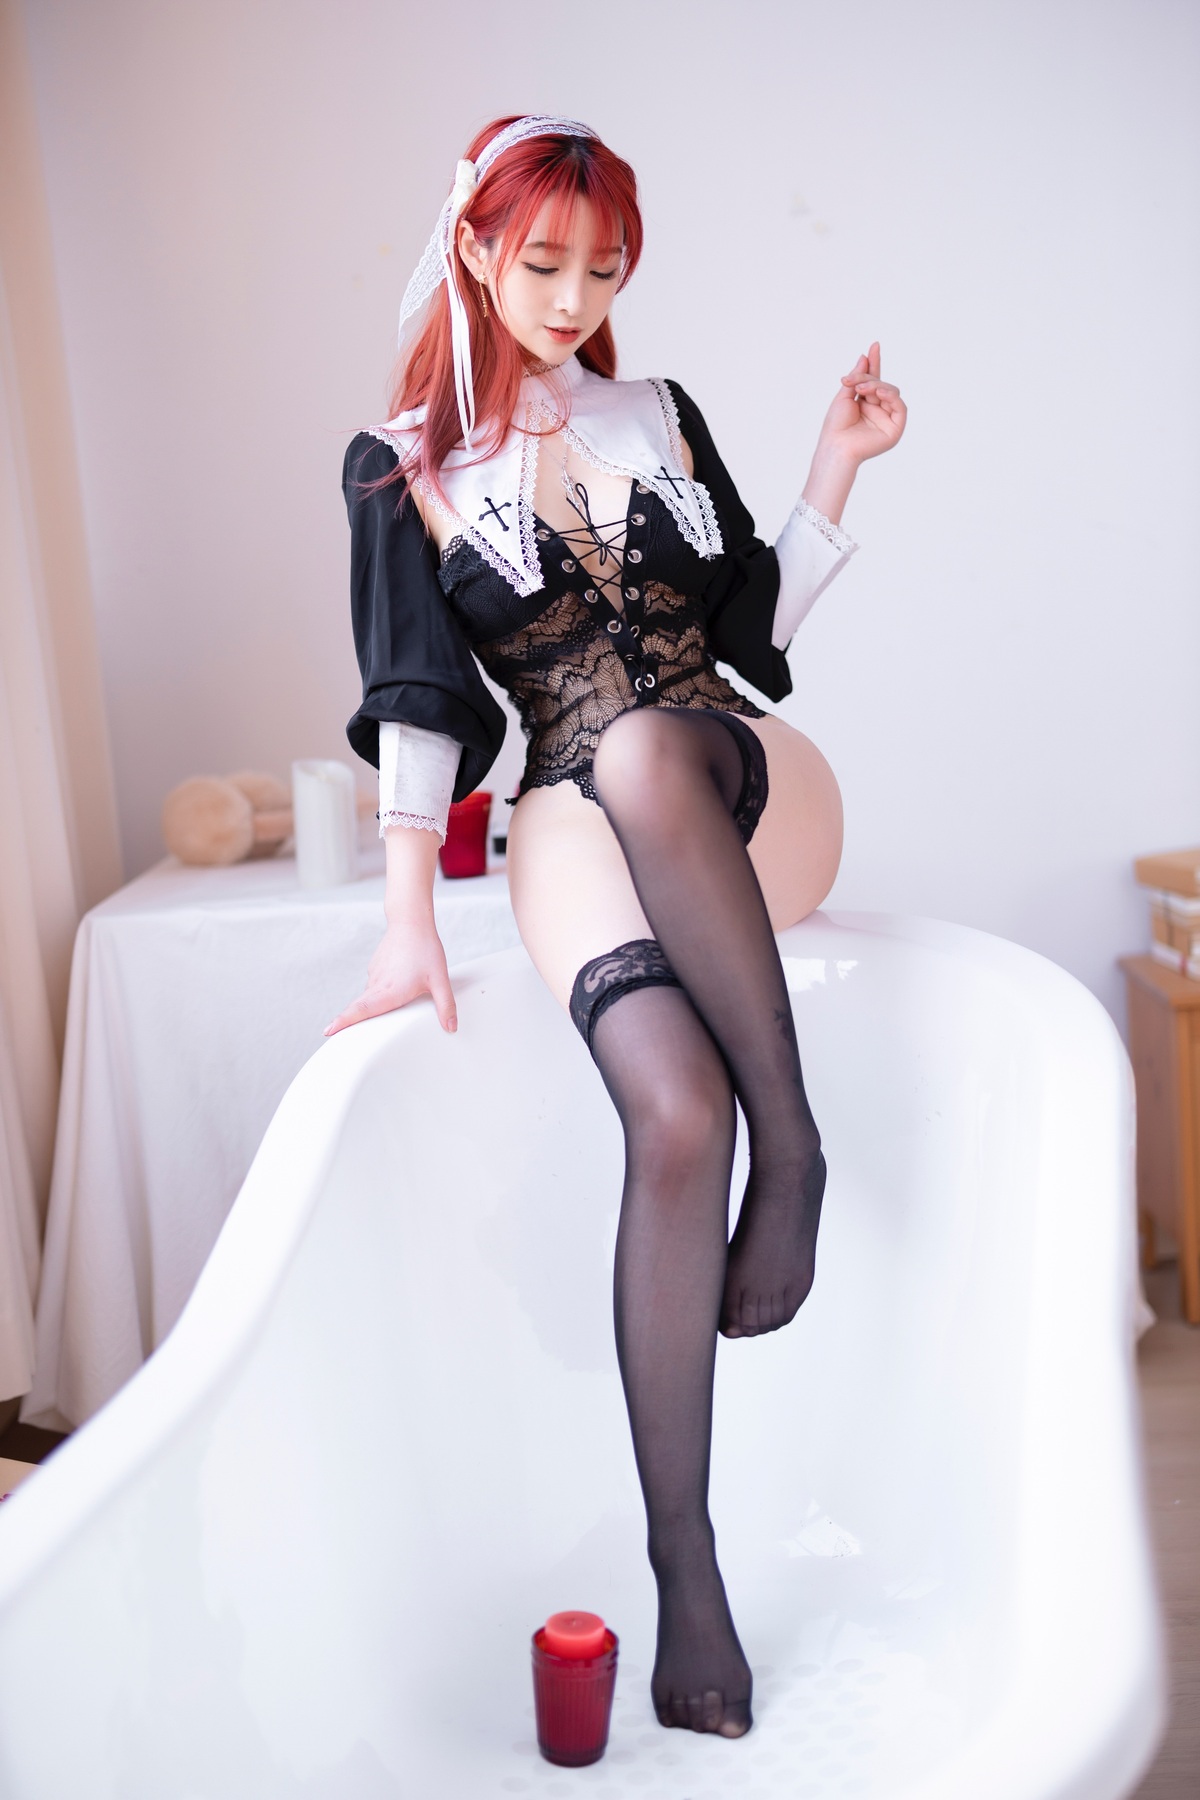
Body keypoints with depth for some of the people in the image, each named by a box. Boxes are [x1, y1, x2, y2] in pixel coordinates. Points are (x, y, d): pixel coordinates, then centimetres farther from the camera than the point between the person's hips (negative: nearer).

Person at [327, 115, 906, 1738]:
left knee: (646, 747, -37)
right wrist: (411, 921, -10)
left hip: (755, 790, 2)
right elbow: (420, 696, -1)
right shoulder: (405, 469, 7)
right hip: (582, 822, -2)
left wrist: (839, 468, 7)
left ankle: (793, 1148, -27)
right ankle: (686, 1571, -21)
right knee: (677, 1111, -30)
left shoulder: (663, 416, 16)